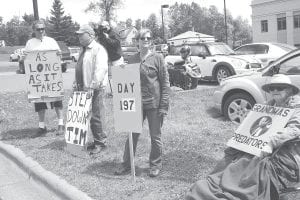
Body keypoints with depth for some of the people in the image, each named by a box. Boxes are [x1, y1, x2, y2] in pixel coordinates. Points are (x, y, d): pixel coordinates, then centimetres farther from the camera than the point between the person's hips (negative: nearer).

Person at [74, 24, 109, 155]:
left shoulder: (98, 49, -10)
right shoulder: (84, 50, 21)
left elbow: (100, 69, -20)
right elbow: (79, 69, 26)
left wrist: (92, 86, -25)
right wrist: (76, 83, 16)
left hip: (95, 90, -9)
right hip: (83, 88, 9)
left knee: (96, 116, -5)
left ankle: (100, 142, 7)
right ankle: (97, 140, 21)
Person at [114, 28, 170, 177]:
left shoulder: (157, 58, -3)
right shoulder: (132, 59, 7)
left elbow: (165, 82, -4)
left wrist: (163, 105, -10)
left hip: (154, 103, -3)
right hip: (136, 103, 3)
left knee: (155, 136, 7)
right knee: (132, 134, 10)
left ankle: (155, 165, 24)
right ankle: (126, 165, 23)